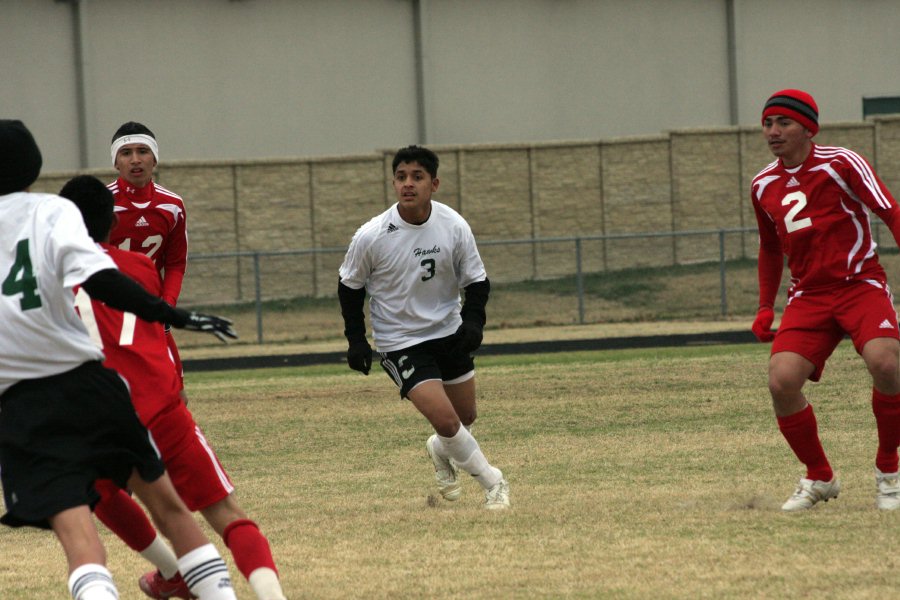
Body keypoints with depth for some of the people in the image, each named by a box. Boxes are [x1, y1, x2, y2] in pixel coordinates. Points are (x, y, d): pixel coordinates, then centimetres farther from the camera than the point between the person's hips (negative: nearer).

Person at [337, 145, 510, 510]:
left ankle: (441, 452, 48)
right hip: (399, 342, -4)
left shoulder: (454, 227, -11)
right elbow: (350, 287, -2)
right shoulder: (371, 237, -18)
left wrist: (472, 321, -16)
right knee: (445, 420, -16)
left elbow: (476, 280, 1)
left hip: (449, 333, 4)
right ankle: (492, 483, 5)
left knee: (466, 416, 14)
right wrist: (356, 339, -5)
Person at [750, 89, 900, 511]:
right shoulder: (763, 186, 12)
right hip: (808, 297, 4)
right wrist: (765, 307, 20)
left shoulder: (842, 164, -4)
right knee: (781, 381, -18)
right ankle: (818, 478, 5)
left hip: (860, 283, -4)